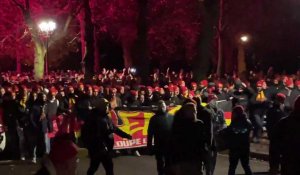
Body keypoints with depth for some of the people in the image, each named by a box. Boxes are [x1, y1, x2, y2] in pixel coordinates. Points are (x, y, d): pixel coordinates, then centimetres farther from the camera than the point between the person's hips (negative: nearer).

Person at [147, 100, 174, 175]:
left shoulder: (171, 117, 3)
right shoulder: (154, 118, 4)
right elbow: (150, 133, 2)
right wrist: (149, 145, -4)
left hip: (170, 145, 0)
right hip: (159, 145, 0)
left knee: (169, 164, 7)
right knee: (160, 164, 7)